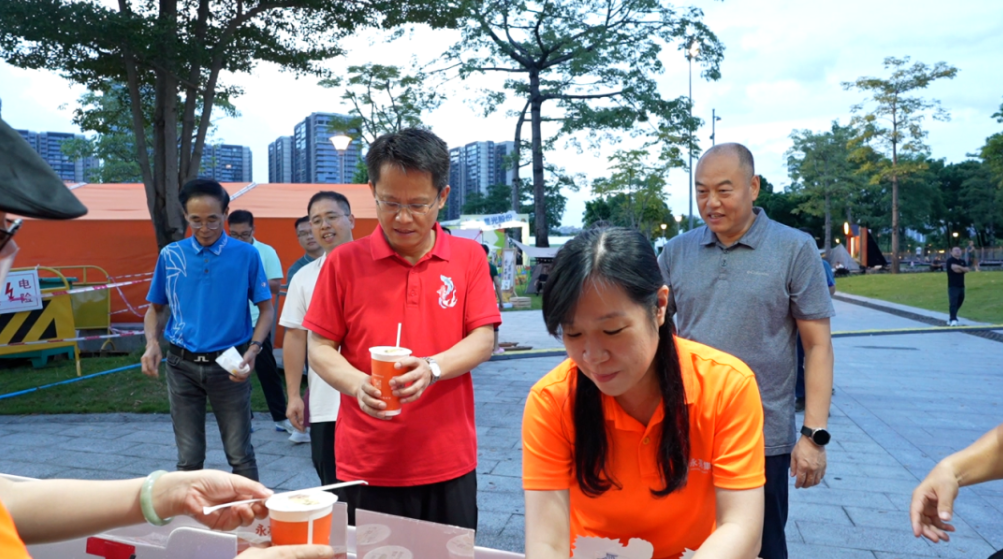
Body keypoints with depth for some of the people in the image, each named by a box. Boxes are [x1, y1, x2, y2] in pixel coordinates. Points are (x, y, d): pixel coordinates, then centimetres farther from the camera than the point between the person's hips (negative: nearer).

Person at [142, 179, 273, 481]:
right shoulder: (170, 255, 2)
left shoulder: (246, 255, -4)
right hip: (182, 366, 2)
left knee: (240, 455, 4)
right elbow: (156, 308, 12)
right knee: (189, 457, 10)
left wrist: (253, 349, -16)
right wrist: (152, 343, -7)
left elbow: (266, 308, 0)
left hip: (228, 366, -2)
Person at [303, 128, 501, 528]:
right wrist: (357, 384, -18)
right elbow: (320, 349, 2)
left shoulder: (468, 257, 3)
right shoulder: (344, 262, 0)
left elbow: (483, 339, -1)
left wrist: (433, 368, -19)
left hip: (449, 462, 1)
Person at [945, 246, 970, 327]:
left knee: (960, 302, 13)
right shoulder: (950, 260, -5)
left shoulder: (962, 261, 16)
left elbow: (967, 270, 1)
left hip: (961, 285, 7)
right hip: (953, 285, -7)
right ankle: (953, 320, -20)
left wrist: (959, 267, -12)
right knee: (953, 302, -15)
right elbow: (954, 268, -22)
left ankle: (951, 318, 28)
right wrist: (962, 268, -10)